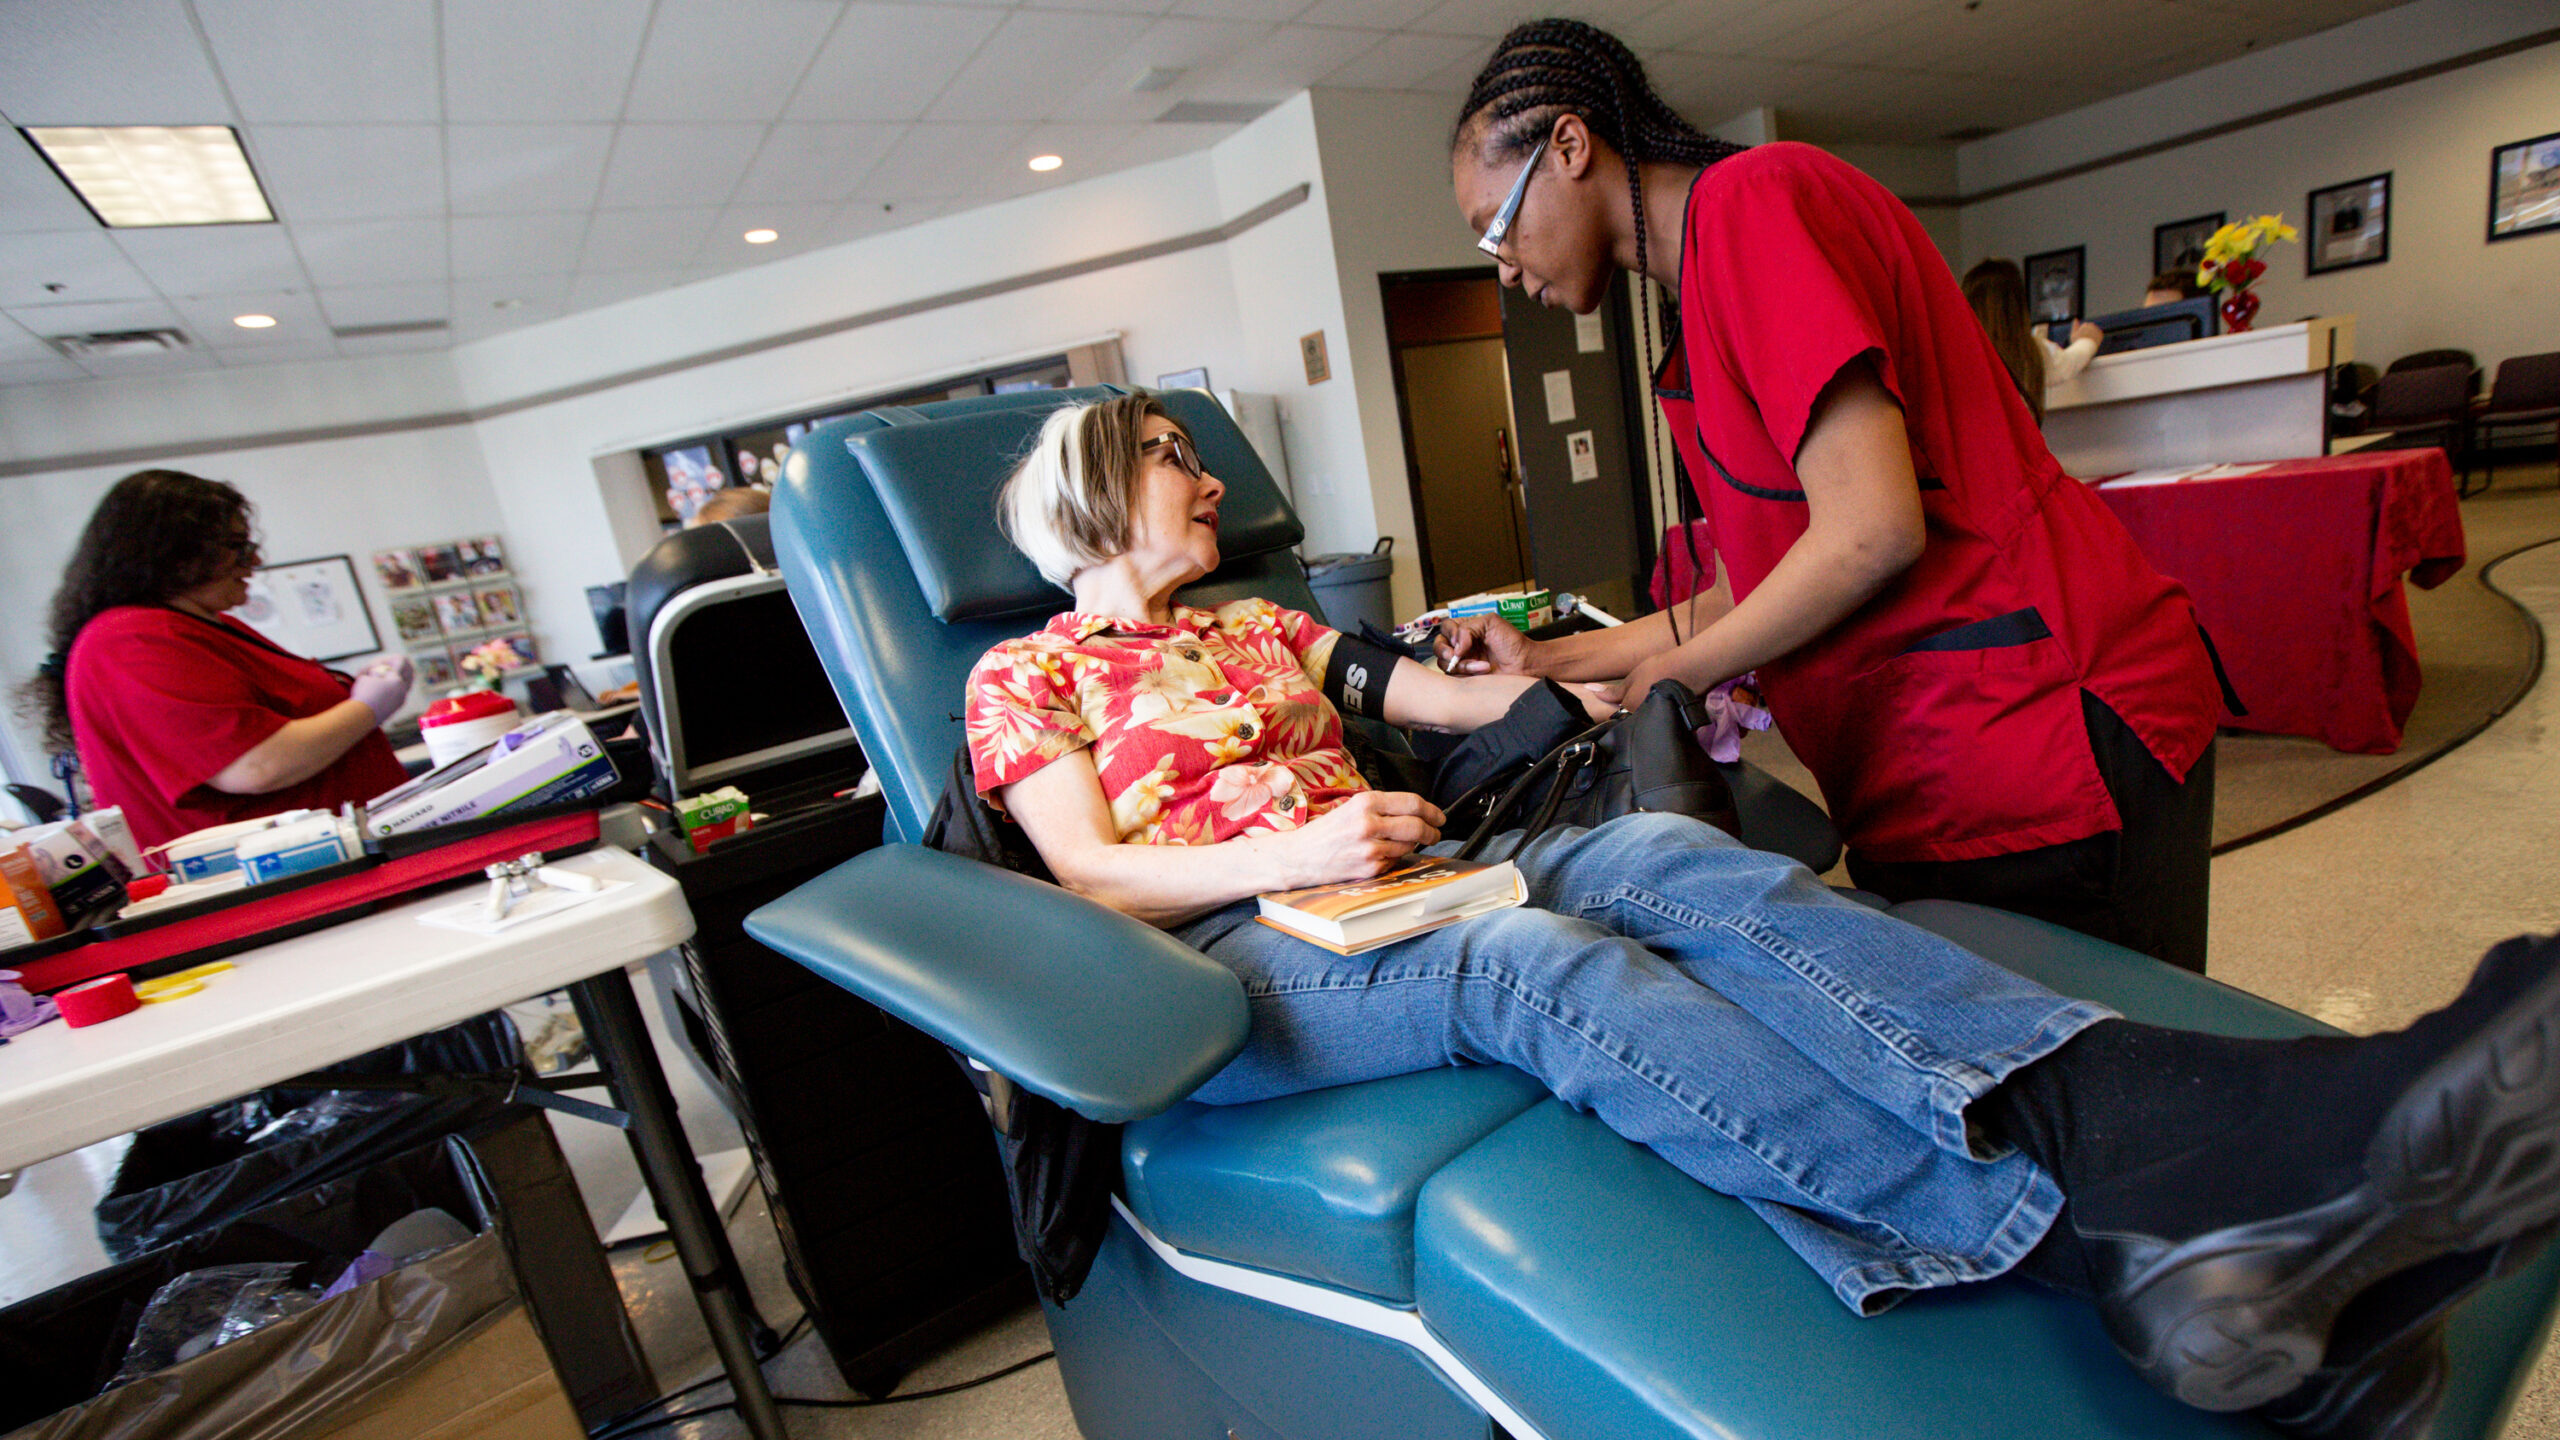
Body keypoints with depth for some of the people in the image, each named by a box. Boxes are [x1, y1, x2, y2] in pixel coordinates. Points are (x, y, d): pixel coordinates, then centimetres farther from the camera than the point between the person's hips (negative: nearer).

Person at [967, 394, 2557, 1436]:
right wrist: (1297, 853, -17)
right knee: (1532, 958, -35)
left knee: (1671, 857, -26)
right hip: (1222, 959, -4)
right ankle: (2109, 1245, -46)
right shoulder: (1025, 673, 12)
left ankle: (2213, 1115, -39)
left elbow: (1460, 693, 21)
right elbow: (1095, 873, -2)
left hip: (1389, 882, 5)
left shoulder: (1262, 623, 27)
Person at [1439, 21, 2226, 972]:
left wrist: (1675, 671, -7)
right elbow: (1778, 587, 14)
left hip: (2052, 733, -9)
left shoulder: (1751, 195, -11)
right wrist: (1552, 660, 13)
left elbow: (1872, 530, -21)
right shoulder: (1704, 298, 16)